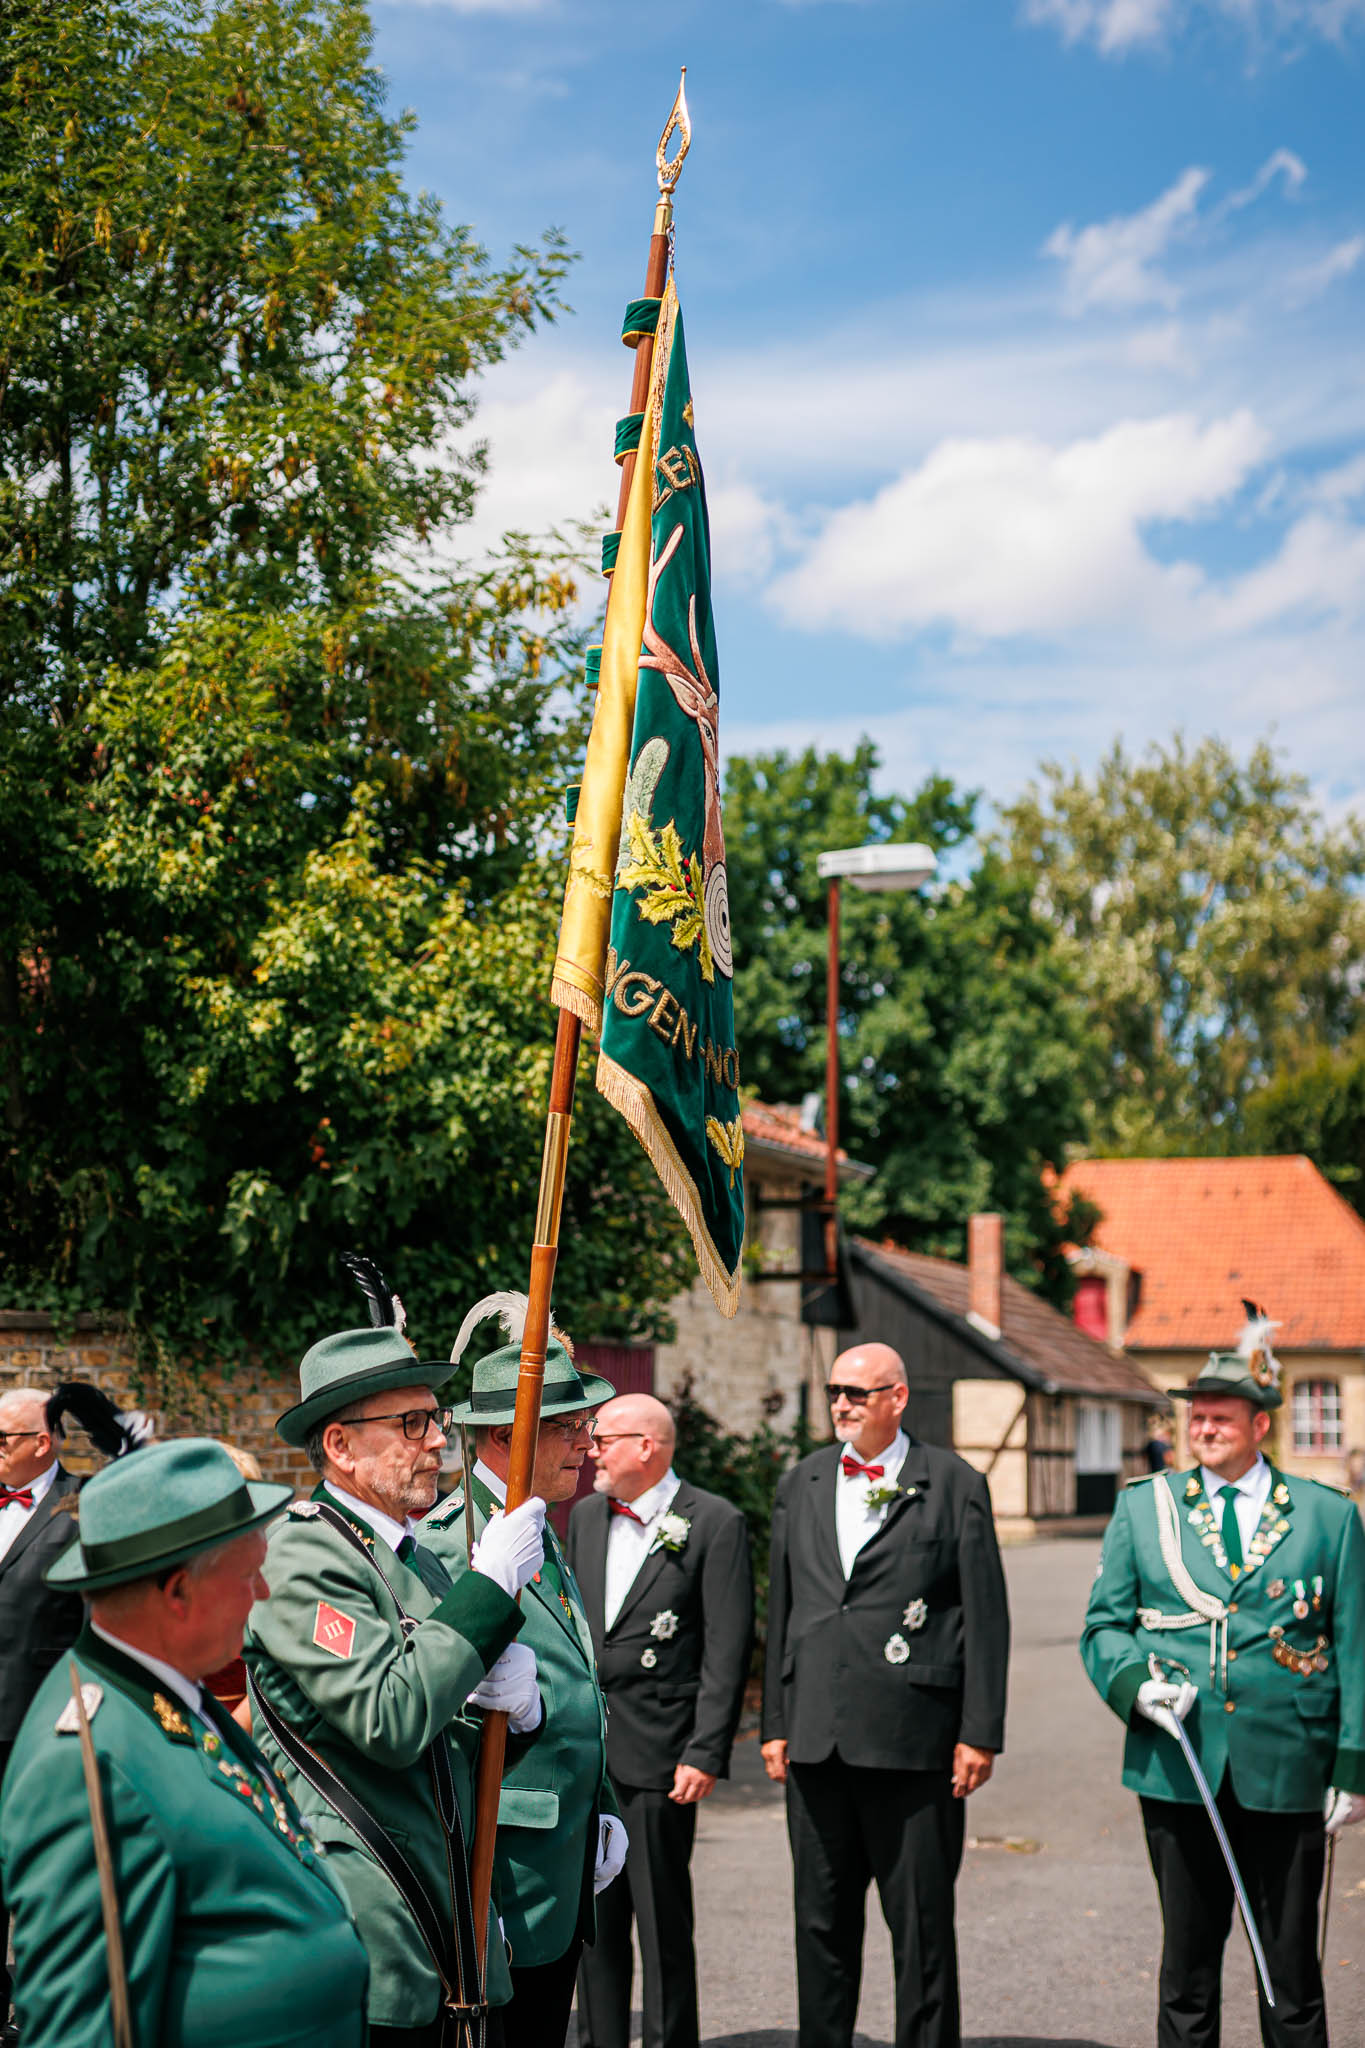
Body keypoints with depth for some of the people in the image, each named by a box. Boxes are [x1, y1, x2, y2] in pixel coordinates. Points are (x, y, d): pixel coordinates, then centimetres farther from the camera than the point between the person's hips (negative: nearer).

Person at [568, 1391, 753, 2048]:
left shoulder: (715, 1524, -7)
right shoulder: (585, 1516, 12)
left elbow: (727, 1650, -9)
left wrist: (705, 1755, -13)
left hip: (658, 1750, -6)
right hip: (582, 1749, 6)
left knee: (663, 1920, 0)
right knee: (594, 1918, 12)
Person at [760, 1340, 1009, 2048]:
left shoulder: (954, 1485, -1)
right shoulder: (800, 1484, 12)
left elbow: (986, 1617, -2)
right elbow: (781, 1610, 15)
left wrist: (980, 1732, -7)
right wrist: (776, 1722, 10)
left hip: (913, 1741, -4)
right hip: (817, 1738, 4)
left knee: (921, 1919, 2)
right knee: (821, 1918, 12)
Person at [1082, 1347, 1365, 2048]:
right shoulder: (1143, 1505, 8)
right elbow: (1102, 1626, 10)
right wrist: (1136, 1683, -11)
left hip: (1287, 1771, -1)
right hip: (1178, 1767, 1)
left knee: (1291, 1963, 4)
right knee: (1187, 1960, 7)